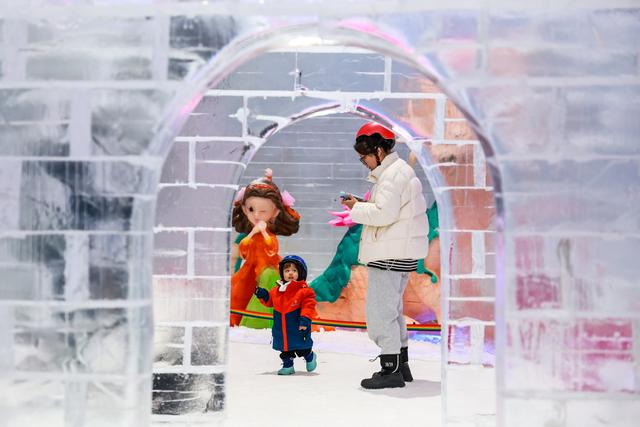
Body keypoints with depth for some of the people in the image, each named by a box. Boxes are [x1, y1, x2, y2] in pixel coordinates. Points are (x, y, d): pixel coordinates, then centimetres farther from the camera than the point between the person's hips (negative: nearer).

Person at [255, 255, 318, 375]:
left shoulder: (305, 290, -13)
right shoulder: (277, 290, 3)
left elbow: (308, 305, -16)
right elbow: (270, 301, 16)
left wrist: (305, 319, -24)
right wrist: (263, 295, -1)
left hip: (298, 329, -4)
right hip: (281, 328, 4)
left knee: (303, 349, 11)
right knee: (284, 347, 13)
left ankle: (310, 357, 39)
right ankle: (288, 365, 27)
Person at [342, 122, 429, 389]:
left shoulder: (392, 175, -15)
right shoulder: (399, 171, 19)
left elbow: (384, 214, -24)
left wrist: (357, 208, -11)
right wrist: (360, 205, 9)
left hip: (390, 254, -11)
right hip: (397, 253, 11)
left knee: (380, 310, -7)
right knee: (391, 309, 18)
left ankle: (391, 370, -4)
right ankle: (401, 365, 25)